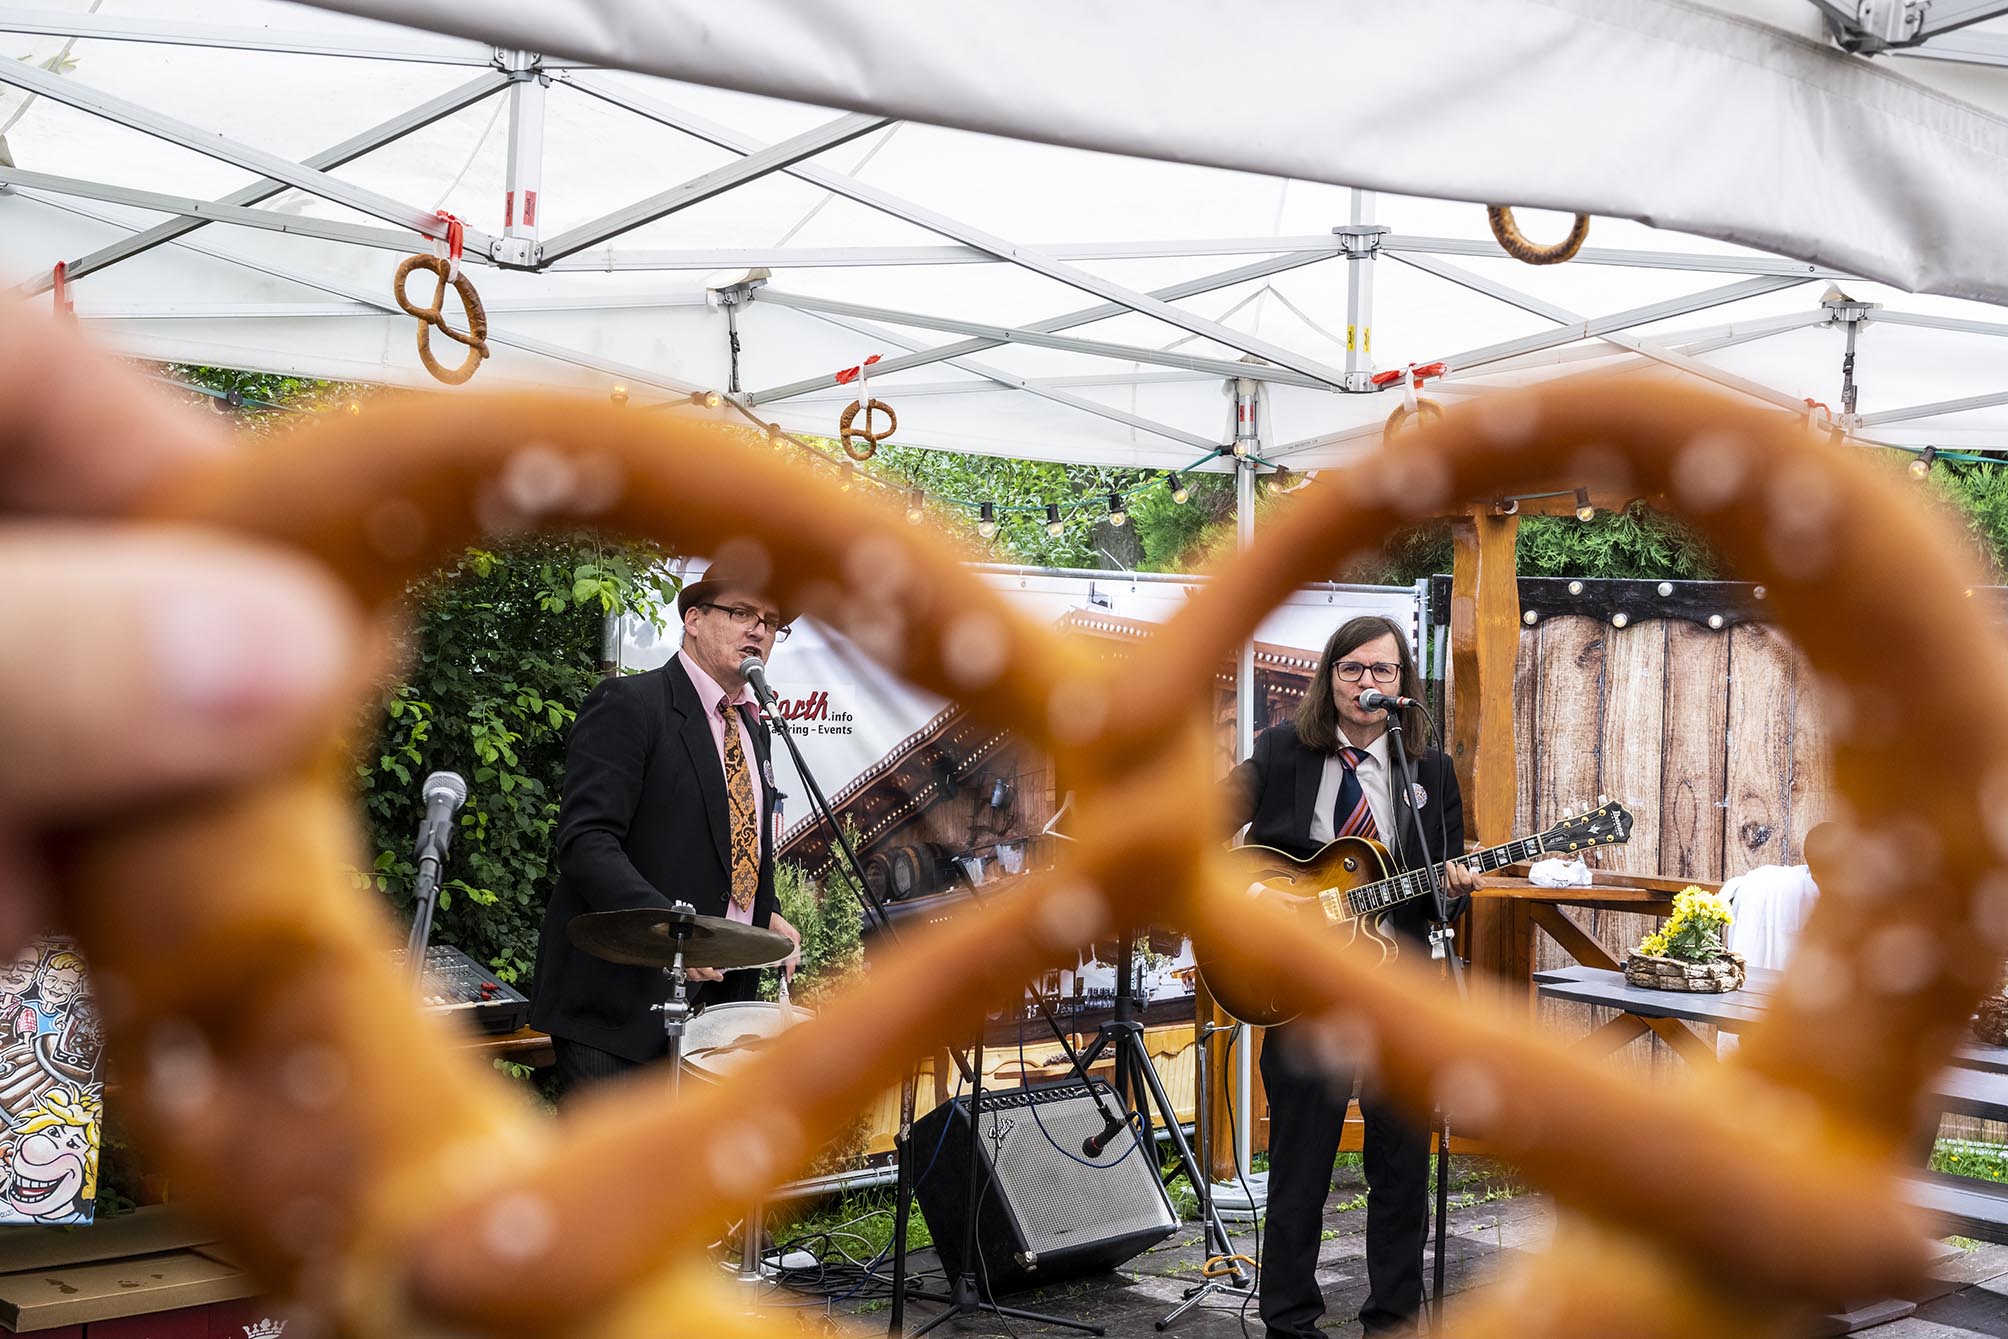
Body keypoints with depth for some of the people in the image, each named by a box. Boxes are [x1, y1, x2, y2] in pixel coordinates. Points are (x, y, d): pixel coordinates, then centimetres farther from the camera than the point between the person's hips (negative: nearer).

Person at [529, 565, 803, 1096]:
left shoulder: (751, 728, 18)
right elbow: (586, 842, -18)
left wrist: (766, 914, 9)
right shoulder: (627, 704, -8)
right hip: (620, 995, -7)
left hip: (718, 989, 7)